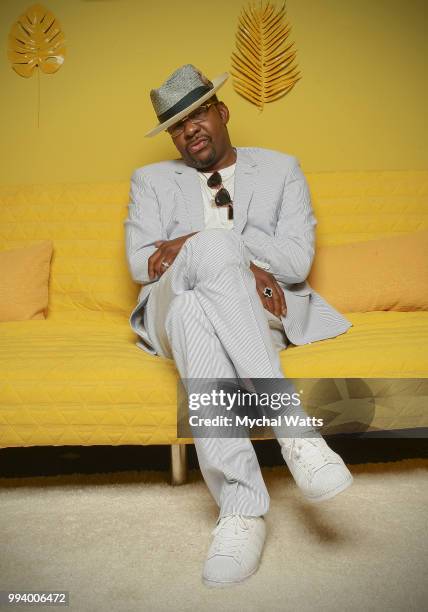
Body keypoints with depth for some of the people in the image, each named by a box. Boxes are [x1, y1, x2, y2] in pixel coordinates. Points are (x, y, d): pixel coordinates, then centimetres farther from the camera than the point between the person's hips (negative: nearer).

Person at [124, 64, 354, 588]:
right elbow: (141, 264, 4)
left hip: (259, 312, 0)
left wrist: (192, 245, -7)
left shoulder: (281, 169, 20)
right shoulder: (151, 180, 24)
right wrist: (239, 262, -11)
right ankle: (241, 507, -42)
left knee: (194, 308, -39)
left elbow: (297, 261, 2)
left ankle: (237, 509, -38)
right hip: (173, 313, 1)